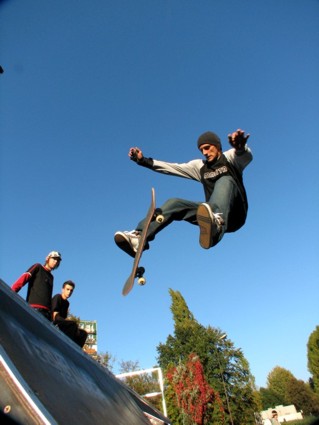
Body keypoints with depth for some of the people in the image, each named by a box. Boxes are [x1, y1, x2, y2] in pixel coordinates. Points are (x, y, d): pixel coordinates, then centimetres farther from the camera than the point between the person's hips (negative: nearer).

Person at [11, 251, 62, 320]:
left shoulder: (51, 277, 24)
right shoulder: (38, 267, 7)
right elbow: (24, 278, -8)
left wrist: (50, 310, 13)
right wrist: (11, 291, -23)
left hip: (46, 311, 7)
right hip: (34, 308, -7)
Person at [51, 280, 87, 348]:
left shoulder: (67, 303, 18)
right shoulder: (57, 297, -6)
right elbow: (55, 316, -15)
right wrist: (69, 321, -18)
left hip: (62, 327, 9)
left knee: (83, 333, -2)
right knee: (73, 324, -32)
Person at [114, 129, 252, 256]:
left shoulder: (230, 157, 7)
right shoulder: (200, 166, 20)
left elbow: (247, 156, -16)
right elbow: (172, 167, 14)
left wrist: (240, 147, -41)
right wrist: (144, 161, 3)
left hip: (235, 216, -4)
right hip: (211, 213, 5)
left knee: (225, 180, -31)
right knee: (174, 203, -11)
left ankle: (216, 223, -62)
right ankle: (139, 236, -29)